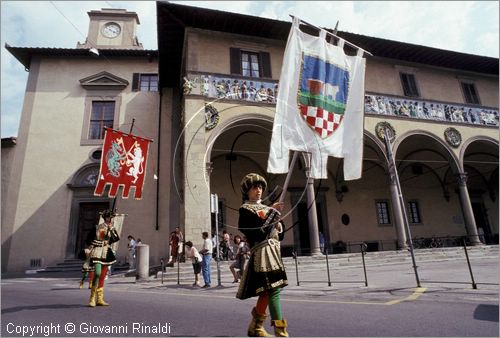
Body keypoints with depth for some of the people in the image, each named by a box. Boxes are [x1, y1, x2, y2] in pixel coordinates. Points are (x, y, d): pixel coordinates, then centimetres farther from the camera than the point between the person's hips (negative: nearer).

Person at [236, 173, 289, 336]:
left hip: (273, 250, 8)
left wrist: (279, 226, 1)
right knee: (273, 290, -13)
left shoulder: (266, 207, 21)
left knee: (266, 291, 12)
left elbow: (279, 235, 23)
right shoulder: (245, 209, -3)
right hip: (262, 252, -8)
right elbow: (258, 232, -17)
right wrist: (272, 213, -12)